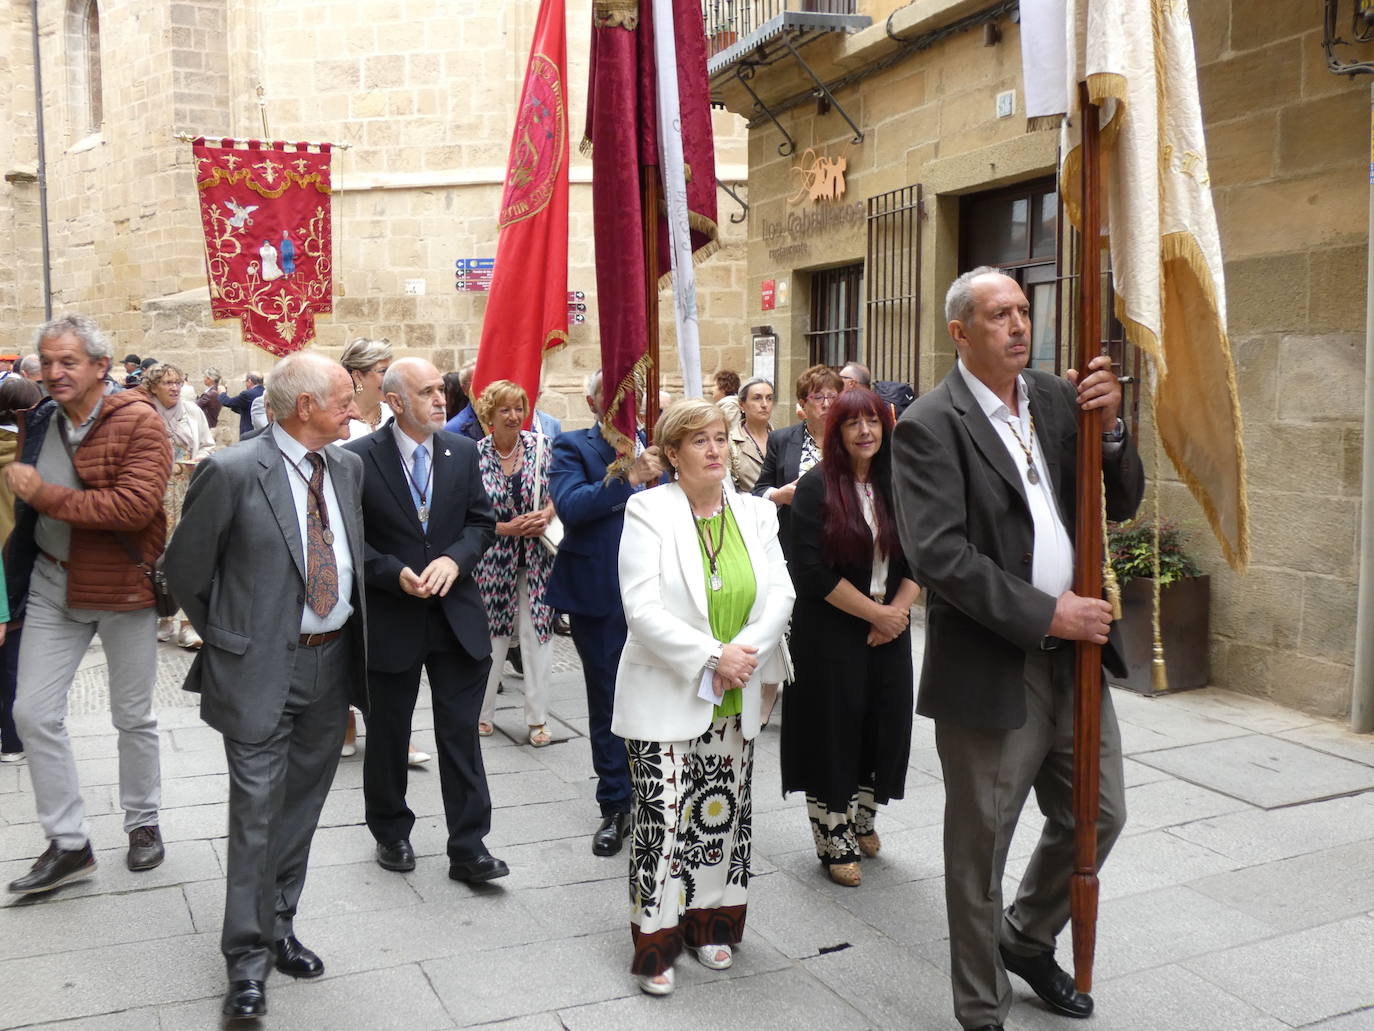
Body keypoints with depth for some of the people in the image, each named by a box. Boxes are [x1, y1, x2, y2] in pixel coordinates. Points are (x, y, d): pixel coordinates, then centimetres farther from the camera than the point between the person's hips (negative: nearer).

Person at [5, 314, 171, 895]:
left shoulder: (139, 422, -15)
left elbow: (136, 505, -27)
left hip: (123, 586, -5)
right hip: (52, 585, 5)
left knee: (134, 716, 10)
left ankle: (143, 821, 31)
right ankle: (68, 843, 15)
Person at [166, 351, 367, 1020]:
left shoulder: (347, 466, 5)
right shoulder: (231, 472, -14)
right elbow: (184, 569, -4)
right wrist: (226, 640, 4)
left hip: (333, 663, 6)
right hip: (261, 670, -5)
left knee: (300, 811, 17)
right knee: (257, 815, 1)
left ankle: (280, 927, 34)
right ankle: (247, 957, 16)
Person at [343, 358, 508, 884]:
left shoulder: (462, 452, 3)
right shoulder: (359, 458, -9)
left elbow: (481, 521, 5)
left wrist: (454, 560, -13)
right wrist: (396, 574, -19)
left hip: (457, 615, 2)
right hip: (390, 619, -2)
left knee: (461, 733, 4)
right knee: (387, 735, 14)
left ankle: (468, 847, 13)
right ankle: (391, 833, 34)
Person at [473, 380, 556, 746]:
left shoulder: (539, 444, -1)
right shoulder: (475, 455, -7)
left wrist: (546, 515, -13)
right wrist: (508, 528, -17)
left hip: (537, 555, 1)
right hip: (494, 558, -1)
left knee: (537, 633, 3)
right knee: (492, 635, 8)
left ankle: (537, 718, 12)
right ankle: (482, 713, 24)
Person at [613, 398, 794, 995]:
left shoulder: (755, 514, 6)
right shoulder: (649, 511, -8)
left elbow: (780, 594, 1)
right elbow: (642, 609, -16)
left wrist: (746, 653, -15)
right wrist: (713, 656, -20)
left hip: (734, 704, 5)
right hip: (666, 699, -4)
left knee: (723, 814, 13)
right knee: (663, 821, -2)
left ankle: (711, 924, 31)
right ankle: (656, 943, 13)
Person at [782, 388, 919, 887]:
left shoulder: (897, 486, 6)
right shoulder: (817, 487, -9)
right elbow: (813, 571, -14)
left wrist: (898, 610, -8)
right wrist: (874, 611, -13)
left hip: (888, 632, 5)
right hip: (830, 634, -5)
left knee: (885, 727, 10)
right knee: (834, 732, 2)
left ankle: (862, 820, 33)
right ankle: (835, 841, 17)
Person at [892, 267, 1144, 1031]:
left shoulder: (1058, 399, 6)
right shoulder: (930, 427, -12)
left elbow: (1121, 505, 7)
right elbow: (940, 556, -21)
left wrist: (1109, 426, -10)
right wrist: (1045, 614, -20)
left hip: (1073, 653, 6)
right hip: (991, 668, -6)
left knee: (1098, 816, 18)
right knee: (980, 844, 10)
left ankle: (1027, 939, 45)